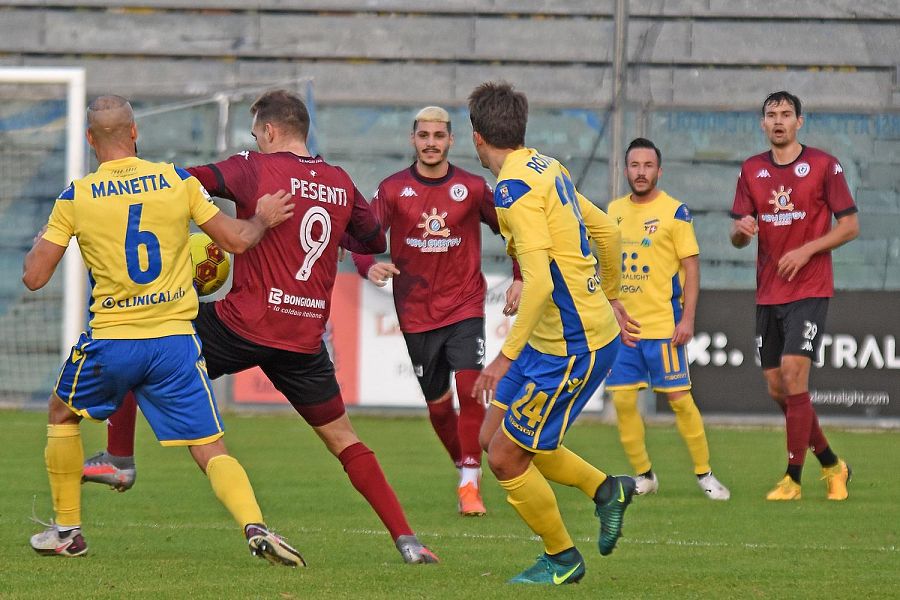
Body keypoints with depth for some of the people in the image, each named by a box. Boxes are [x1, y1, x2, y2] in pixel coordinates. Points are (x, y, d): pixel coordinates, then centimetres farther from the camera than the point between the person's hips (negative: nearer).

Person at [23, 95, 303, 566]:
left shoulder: (76, 197, -4)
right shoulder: (177, 180, -1)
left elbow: (34, 277, -1)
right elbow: (236, 240, 3)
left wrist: (39, 242, 21)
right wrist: (262, 219, 24)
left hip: (110, 340, -1)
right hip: (175, 338, 1)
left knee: (62, 415, 27)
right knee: (210, 449, 2)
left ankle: (67, 530, 29)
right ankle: (254, 525, -22)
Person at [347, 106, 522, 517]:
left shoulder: (473, 188, -1)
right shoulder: (393, 189, -2)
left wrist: (519, 280, 0)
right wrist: (369, 267, -30)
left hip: (465, 308, -1)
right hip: (416, 313, 1)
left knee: (469, 388, -19)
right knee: (438, 405, 9)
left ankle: (470, 484, -13)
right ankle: (464, 468, 30)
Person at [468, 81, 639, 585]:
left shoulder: (514, 188, -20)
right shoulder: (547, 168, 9)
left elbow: (539, 282, -29)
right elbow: (608, 232, 20)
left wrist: (507, 355, -28)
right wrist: (610, 298, 33)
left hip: (573, 345, -9)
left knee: (506, 457, -3)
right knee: (495, 435, 15)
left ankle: (562, 559, 12)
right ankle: (606, 490, 23)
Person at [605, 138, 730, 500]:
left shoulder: (674, 212, -5)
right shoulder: (615, 210, 10)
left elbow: (691, 267, -6)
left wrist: (687, 318, -13)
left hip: (663, 324, -5)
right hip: (622, 323, 5)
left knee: (679, 399, -3)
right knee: (622, 400, 0)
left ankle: (704, 474, 8)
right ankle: (643, 476, 12)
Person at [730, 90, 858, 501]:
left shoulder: (823, 166, -3)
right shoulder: (751, 171, 10)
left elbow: (850, 225, -3)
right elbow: (738, 237, 11)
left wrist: (806, 250, -15)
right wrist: (741, 230, -13)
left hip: (809, 290, -5)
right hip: (767, 293, 5)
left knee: (793, 374, -16)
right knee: (777, 388, 5)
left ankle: (793, 478, -10)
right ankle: (831, 464, 23)